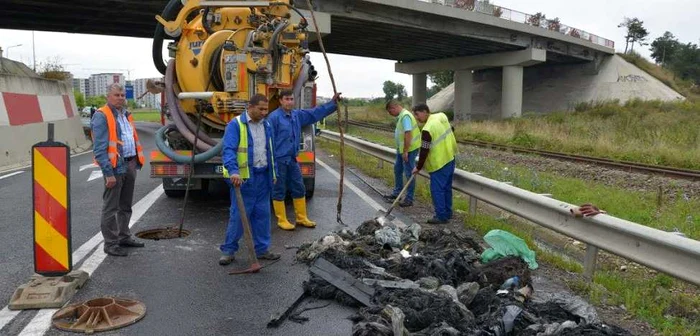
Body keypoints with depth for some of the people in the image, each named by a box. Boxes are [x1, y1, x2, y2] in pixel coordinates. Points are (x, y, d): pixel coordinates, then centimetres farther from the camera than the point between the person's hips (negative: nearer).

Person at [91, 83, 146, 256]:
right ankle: (110, 244, 8)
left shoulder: (125, 114, 15)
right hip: (115, 167, -8)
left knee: (126, 206, 18)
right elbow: (99, 149, -17)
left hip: (130, 165, 9)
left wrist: (136, 163, 13)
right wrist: (108, 173, -22)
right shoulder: (102, 116, -11)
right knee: (111, 208, 0)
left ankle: (124, 237, 31)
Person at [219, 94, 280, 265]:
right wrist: (233, 171, -34)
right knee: (238, 215, -1)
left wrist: (273, 173, 17)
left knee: (262, 214, 10)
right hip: (243, 177, -6)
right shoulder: (236, 124, -9)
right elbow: (228, 150, -20)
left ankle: (262, 249, 21)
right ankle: (228, 250, 12)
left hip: (263, 177, 6)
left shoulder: (266, 125, 13)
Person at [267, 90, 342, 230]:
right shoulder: (274, 117, -13)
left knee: (299, 189, 13)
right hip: (278, 160, -7)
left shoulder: (297, 115, 9)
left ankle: (302, 218, 25)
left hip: (292, 160, 8)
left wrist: (333, 103, 9)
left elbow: (316, 113, 15)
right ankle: (282, 220, 14)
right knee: (279, 191, 3)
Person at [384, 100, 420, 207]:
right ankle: (397, 192, 35)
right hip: (402, 149, 11)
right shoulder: (401, 116, 10)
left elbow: (408, 134, -28)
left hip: (409, 150, -11)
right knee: (397, 170, 21)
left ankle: (409, 199, 7)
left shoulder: (405, 116, -21)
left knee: (409, 173, -2)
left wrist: (405, 151, -26)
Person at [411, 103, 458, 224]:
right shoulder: (441, 116, 2)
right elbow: (451, 129, 18)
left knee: (437, 190, -1)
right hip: (450, 158, 9)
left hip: (439, 163, -9)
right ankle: (448, 213, 26)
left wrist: (418, 167, -7)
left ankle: (441, 216, 4)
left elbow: (424, 151, -18)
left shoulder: (427, 129, -23)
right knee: (447, 188, 17)